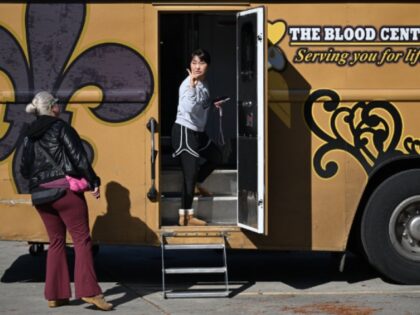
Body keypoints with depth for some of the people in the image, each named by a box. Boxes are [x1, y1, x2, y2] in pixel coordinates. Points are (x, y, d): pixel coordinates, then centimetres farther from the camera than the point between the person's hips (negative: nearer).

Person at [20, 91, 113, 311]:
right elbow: (78, 157, -10)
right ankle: (88, 291, -12)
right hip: (65, 189, -6)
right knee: (81, 239, -4)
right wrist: (93, 182, -7)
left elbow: (24, 169, 10)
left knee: (56, 241, 13)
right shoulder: (60, 127, -5)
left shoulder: (29, 135, 12)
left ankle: (55, 294, 12)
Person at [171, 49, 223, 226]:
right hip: (184, 131, -9)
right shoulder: (187, 84, -21)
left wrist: (212, 105, 10)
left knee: (216, 156, 24)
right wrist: (192, 85, -44)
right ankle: (186, 216, -5)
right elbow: (188, 108, -40)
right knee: (190, 171, -9)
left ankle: (196, 184, 41)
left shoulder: (203, 84, 6)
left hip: (197, 131, 9)